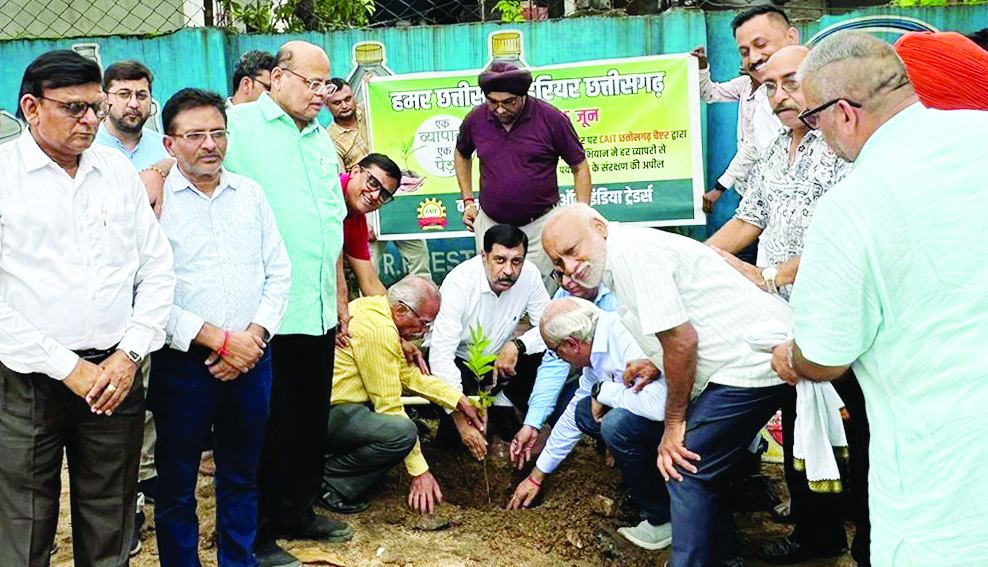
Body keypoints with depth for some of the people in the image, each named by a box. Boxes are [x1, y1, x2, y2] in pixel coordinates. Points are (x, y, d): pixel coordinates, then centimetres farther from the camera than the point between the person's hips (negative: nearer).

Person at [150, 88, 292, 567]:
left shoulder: (250, 193, 9)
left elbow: (279, 271, 9)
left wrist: (255, 335, -6)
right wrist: (219, 340, -14)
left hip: (251, 361, 4)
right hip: (183, 363, -4)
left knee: (241, 478, 17)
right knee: (176, 486, 8)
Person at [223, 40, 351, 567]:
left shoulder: (320, 138, 16)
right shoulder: (237, 125, -6)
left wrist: (339, 298, 21)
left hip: (318, 312, 7)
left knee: (312, 420, 16)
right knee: (268, 426, 3)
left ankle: (299, 512, 33)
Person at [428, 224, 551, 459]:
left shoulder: (528, 274, -19)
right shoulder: (459, 283, -31)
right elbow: (441, 354, -33)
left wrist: (516, 345, -32)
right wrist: (462, 421, -36)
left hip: (500, 358, 4)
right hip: (457, 360, -4)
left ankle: (502, 405, 3)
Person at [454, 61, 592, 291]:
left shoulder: (551, 119, -9)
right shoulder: (476, 119, 0)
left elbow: (580, 166, 0)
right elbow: (461, 155, 21)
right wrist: (468, 201, 13)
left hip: (540, 224, -3)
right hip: (490, 224, 3)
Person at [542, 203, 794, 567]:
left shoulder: (630, 253, -15)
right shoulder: (619, 262, 17)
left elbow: (681, 340, -19)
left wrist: (674, 422, -10)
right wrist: (654, 366, 6)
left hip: (752, 361, -10)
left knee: (685, 470, -8)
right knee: (700, 461, 18)